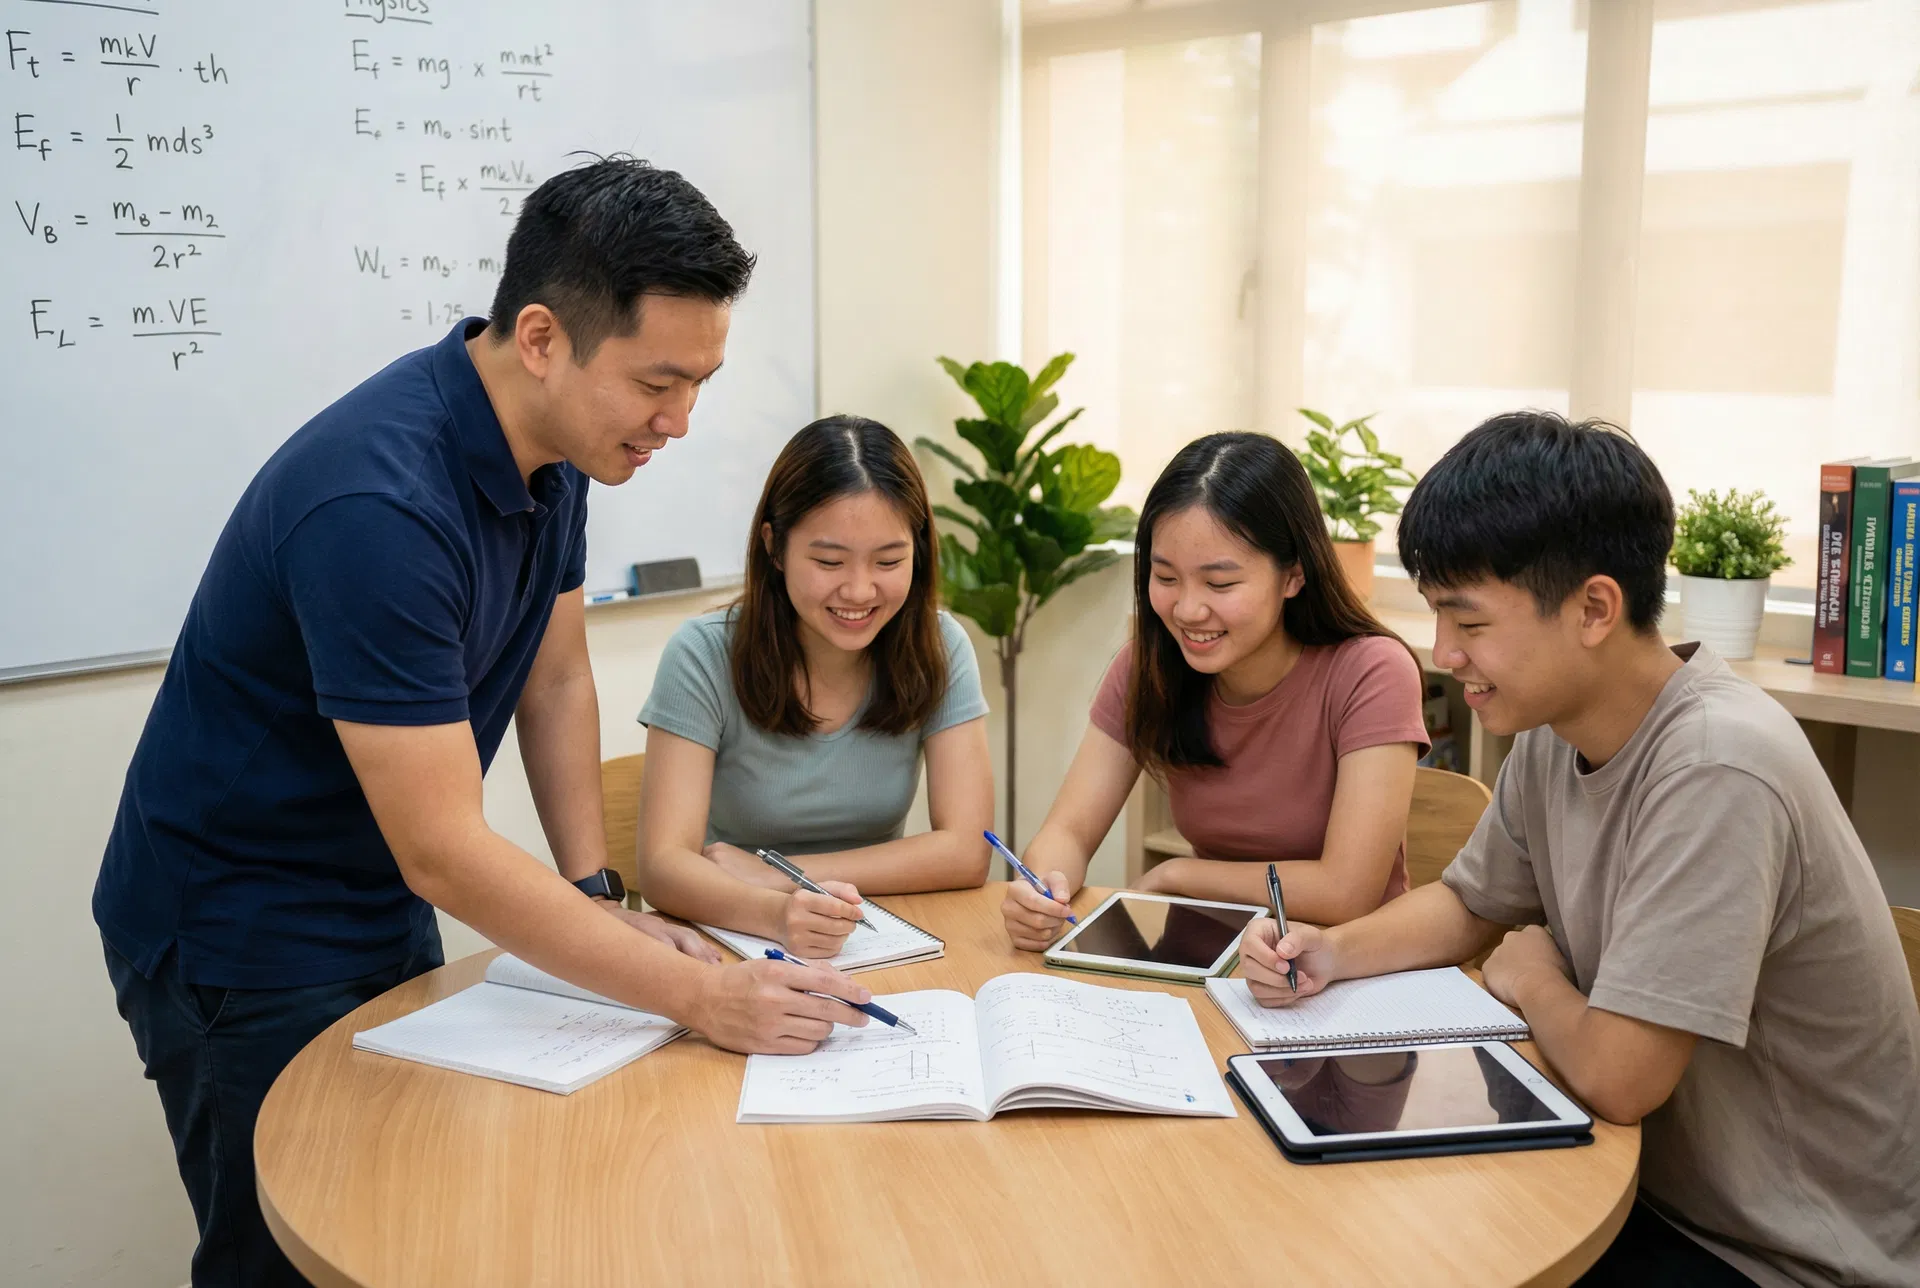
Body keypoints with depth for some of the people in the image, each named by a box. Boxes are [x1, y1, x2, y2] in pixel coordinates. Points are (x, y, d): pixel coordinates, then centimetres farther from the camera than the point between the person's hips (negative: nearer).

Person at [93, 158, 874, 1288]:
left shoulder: (557, 435, -6)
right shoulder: (377, 504, -33)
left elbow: (555, 679, 5)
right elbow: (444, 854, -31)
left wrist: (598, 898, -3)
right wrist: (697, 997, -27)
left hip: (383, 909, 8)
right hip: (242, 939, -7)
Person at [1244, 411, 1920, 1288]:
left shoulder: (1716, 771, -30)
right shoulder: (1553, 731, -5)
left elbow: (1615, 1077, -30)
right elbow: (1469, 904, 11)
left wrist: (1533, 980, -10)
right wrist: (1334, 951, -7)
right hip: (1662, 1187, 6)